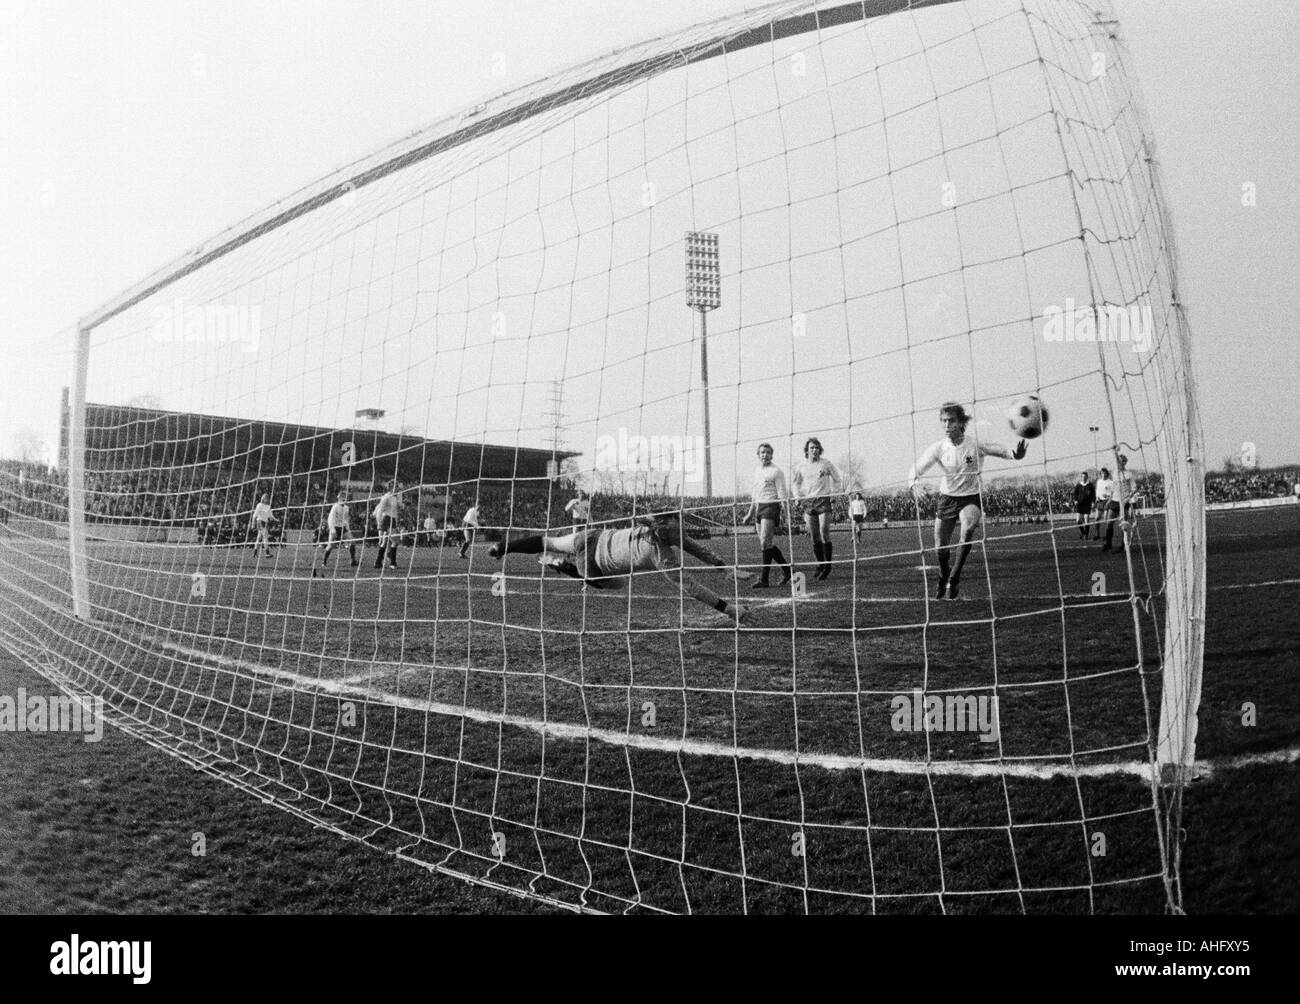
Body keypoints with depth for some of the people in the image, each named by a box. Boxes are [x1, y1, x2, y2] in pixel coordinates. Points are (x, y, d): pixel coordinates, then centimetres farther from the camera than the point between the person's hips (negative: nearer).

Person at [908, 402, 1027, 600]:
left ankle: (954, 578, -21)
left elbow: (997, 450, -25)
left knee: (969, 527, -35)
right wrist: (913, 483, -35)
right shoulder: (939, 448, -11)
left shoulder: (975, 442, -15)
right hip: (947, 498, 3)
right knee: (940, 547, 6)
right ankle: (943, 580, 40)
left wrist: (1014, 455, -48)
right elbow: (915, 470, -12)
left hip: (971, 497, -2)